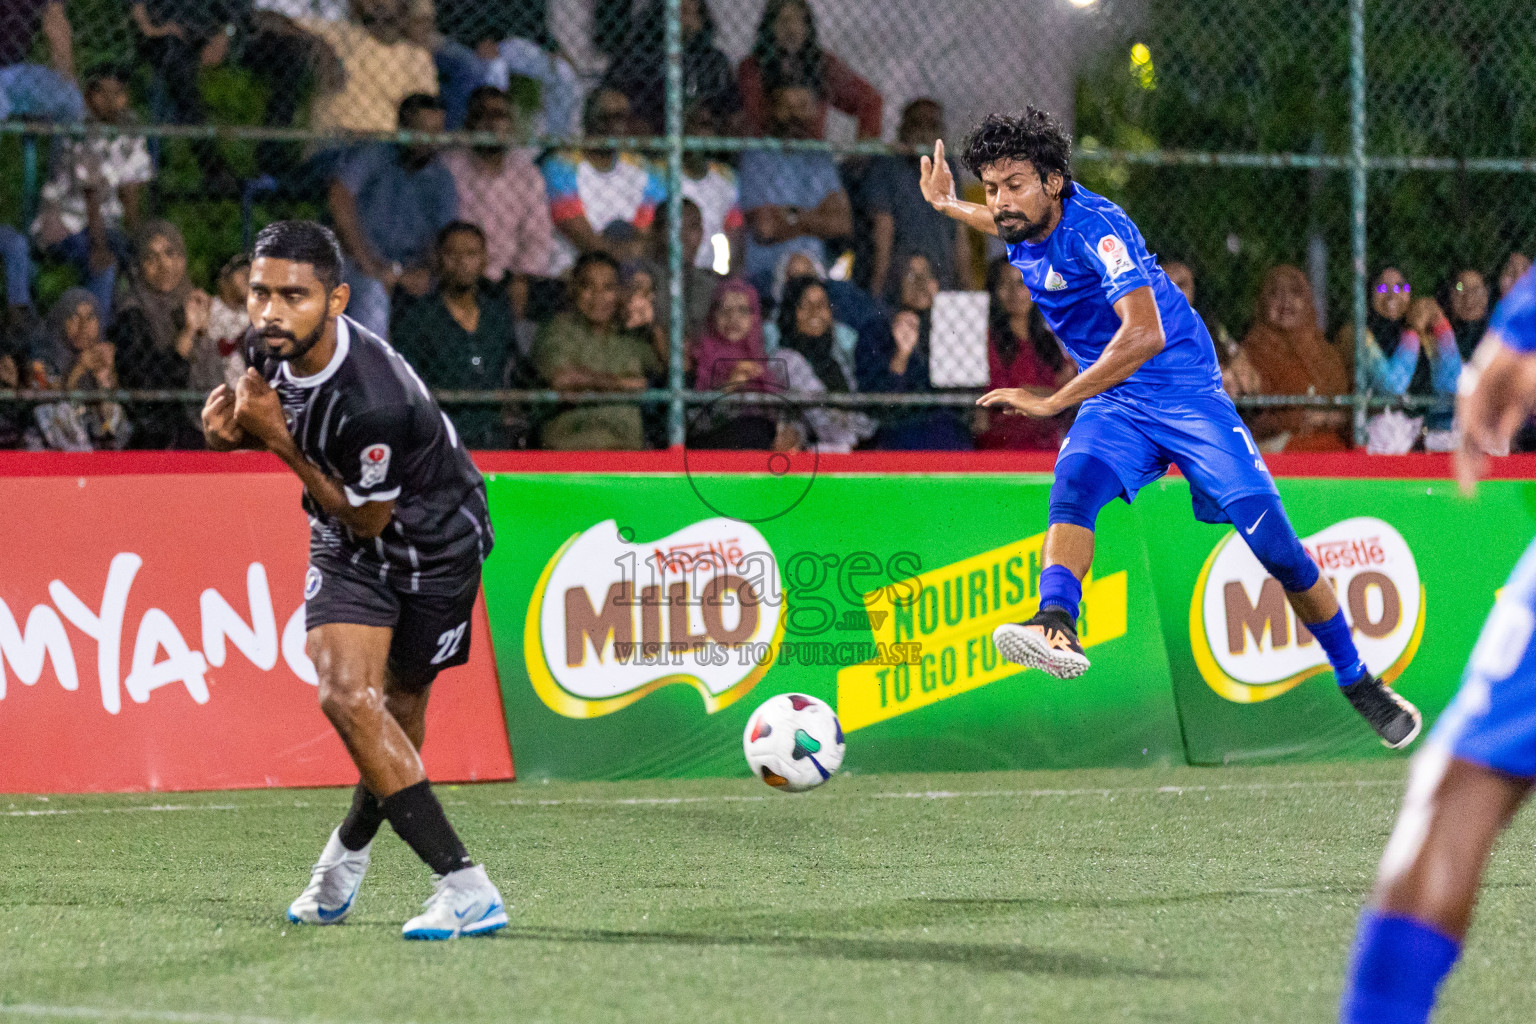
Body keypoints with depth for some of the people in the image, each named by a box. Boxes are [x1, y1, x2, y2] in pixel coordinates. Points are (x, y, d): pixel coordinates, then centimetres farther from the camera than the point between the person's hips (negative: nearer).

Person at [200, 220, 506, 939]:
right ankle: (463, 885, -4)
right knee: (346, 695, -11)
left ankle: (348, 848, 28)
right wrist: (234, 424, -13)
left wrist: (276, 440, -27)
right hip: (347, 552, 6)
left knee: (398, 717, 2)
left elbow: (368, 520, -22)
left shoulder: (372, 403, -36)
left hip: (434, 545, -6)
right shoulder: (270, 346, -13)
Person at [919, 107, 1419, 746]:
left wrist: (1053, 401, -35)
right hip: (1114, 407, 6)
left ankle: (1359, 683, 9)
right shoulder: (1022, 225, 1)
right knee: (1074, 481, -30)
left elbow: (1145, 334, -35)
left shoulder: (1095, 226, -23)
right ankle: (1057, 625, -51)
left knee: (1277, 548, -8)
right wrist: (947, 205, 24)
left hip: (1187, 396, -6)